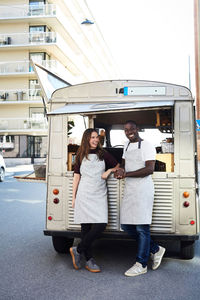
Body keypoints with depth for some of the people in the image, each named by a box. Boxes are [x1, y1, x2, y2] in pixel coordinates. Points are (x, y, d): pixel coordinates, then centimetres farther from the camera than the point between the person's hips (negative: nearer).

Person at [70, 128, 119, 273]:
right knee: (86, 226, -4)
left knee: (101, 225, -10)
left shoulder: (103, 154, 10)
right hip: (84, 195, -1)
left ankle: (78, 250, 5)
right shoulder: (81, 156, 8)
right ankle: (89, 259, 10)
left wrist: (109, 171, -4)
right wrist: (74, 197, 6)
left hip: (100, 195, 2)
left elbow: (118, 166, 17)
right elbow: (77, 176, 8)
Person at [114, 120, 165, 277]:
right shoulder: (127, 145, 17)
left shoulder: (147, 146, -7)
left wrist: (126, 174, -19)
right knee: (126, 226, 8)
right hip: (129, 189, 9)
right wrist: (119, 172, 3)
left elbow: (149, 169, -17)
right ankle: (155, 249, 23)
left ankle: (141, 265, 8)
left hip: (143, 189, -8)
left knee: (141, 227, -4)